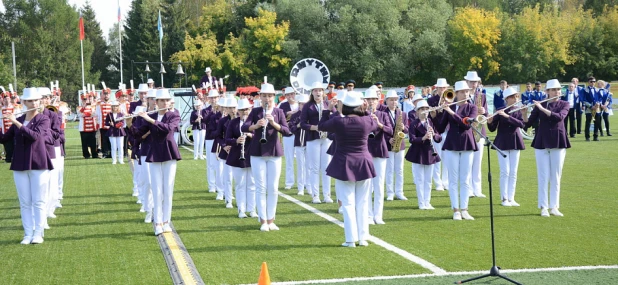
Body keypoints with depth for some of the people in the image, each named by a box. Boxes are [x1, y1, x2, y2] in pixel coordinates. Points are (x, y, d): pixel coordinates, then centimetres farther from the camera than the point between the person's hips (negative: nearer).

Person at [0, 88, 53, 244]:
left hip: (39, 164, -4)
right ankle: (28, 234, 9)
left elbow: (35, 135, -20)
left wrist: (16, 123, -20)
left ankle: (38, 233, 4)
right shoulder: (18, 120, 10)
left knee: (38, 201, -1)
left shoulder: (44, 119, -3)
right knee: (25, 202, 5)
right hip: (20, 165, 4)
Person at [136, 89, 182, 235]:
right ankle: (158, 223, -1)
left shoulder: (174, 116, -1)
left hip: (169, 154, -1)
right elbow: (138, 134, 2)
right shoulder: (150, 117, 7)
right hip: (155, 155, 1)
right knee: (157, 190, -1)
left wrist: (150, 119, -25)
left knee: (168, 189, 1)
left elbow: (168, 128, -21)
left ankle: (166, 221, 9)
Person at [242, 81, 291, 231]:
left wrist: (273, 123, -23)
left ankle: (271, 220, 11)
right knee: (261, 187, 0)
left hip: (274, 153, 1)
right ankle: (263, 221, 4)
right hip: (257, 153, -1)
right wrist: (256, 125, -30)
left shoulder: (279, 112, 4)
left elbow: (286, 131, -7)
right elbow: (244, 127, -11)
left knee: (273, 188, 3)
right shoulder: (255, 111, 2)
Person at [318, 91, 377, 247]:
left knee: (348, 203, 2)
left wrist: (326, 111, 17)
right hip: (363, 164, 2)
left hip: (344, 166, -2)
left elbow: (321, 126, 6)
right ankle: (363, 237, 13)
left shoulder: (338, 121, -13)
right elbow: (376, 125, 17)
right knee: (362, 202, 11)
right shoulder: (367, 121, -7)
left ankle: (351, 239, -1)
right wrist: (366, 111, 20)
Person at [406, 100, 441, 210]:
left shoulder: (432, 122, 4)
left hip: (430, 153, 4)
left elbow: (439, 138, 3)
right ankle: (421, 203, 7)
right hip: (418, 154, -4)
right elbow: (412, 140, -15)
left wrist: (433, 134, -18)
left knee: (428, 180, 8)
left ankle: (427, 202, 15)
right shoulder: (414, 124, -7)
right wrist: (423, 138, -30)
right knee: (419, 180, 1)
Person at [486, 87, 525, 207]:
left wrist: (507, 116, -25)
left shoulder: (518, 110, 3)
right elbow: (492, 129, -4)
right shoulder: (500, 111, -3)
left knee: (513, 172, 4)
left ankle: (511, 198, 9)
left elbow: (521, 124, -15)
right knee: (505, 171, -7)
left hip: (515, 142, 3)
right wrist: (489, 122, -26)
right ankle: (504, 198, -2)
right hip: (502, 143, -3)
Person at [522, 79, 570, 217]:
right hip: (542, 142, 0)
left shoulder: (564, 104, 3)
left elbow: (559, 117, -18)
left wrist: (542, 108, -23)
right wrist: (524, 113, -21)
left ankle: (554, 207, 8)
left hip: (558, 142, 0)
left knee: (556, 176, 3)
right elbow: (529, 122, -2)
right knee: (544, 176, -1)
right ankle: (543, 207, 2)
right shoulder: (539, 104, 3)